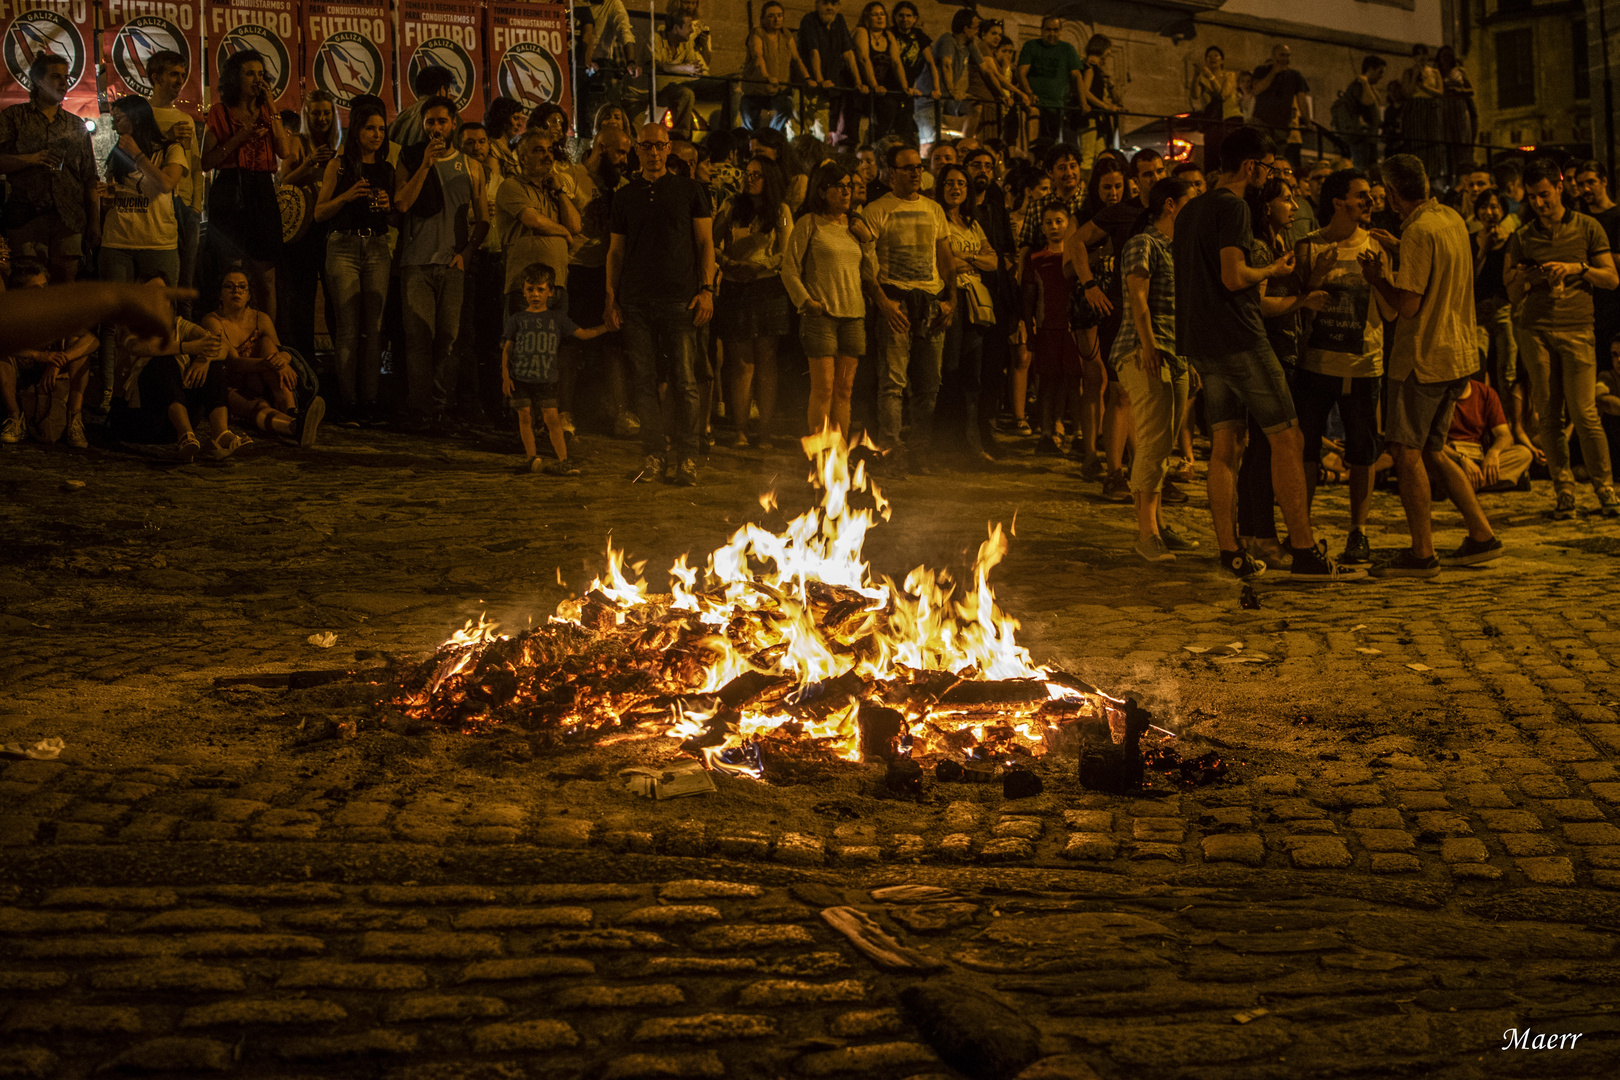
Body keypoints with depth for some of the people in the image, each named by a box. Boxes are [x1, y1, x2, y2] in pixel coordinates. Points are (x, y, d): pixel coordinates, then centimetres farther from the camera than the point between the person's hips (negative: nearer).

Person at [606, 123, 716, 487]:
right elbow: (615, 250, 17)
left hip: (679, 299, -2)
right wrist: (611, 297, 8)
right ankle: (652, 458, 8)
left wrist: (706, 289, -5)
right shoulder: (624, 196, 15)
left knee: (684, 382, -6)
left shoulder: (690, 191, 8)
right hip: (636, 301, 2)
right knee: (645, 382, 2)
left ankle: (684, 458, 1)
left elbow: (705, 242, 6)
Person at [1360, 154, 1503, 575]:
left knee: (1407, 452, -3)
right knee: (1431, 451, 17)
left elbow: (1408, 305, -20)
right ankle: (1482, 535, 17)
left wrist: (1377, 277, -4)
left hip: (1424, 357, -9)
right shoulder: (1452, 218, 10)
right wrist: (1398, 250, 25)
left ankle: (1422, 554, -1)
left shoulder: (1418, 231, -17)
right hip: (1458, 354, 9)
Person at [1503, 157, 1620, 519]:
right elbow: (1514, 296, 14)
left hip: (1577, 328, -2)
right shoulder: (1522, 237, 12)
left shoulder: (1587, 228, 8)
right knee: (1547, 415, -1)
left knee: (1583, 412, -9)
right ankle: (1564, 490, 5)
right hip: (1536, 330, 2)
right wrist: (1521, 278, -8)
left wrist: (1576, 267, -9)